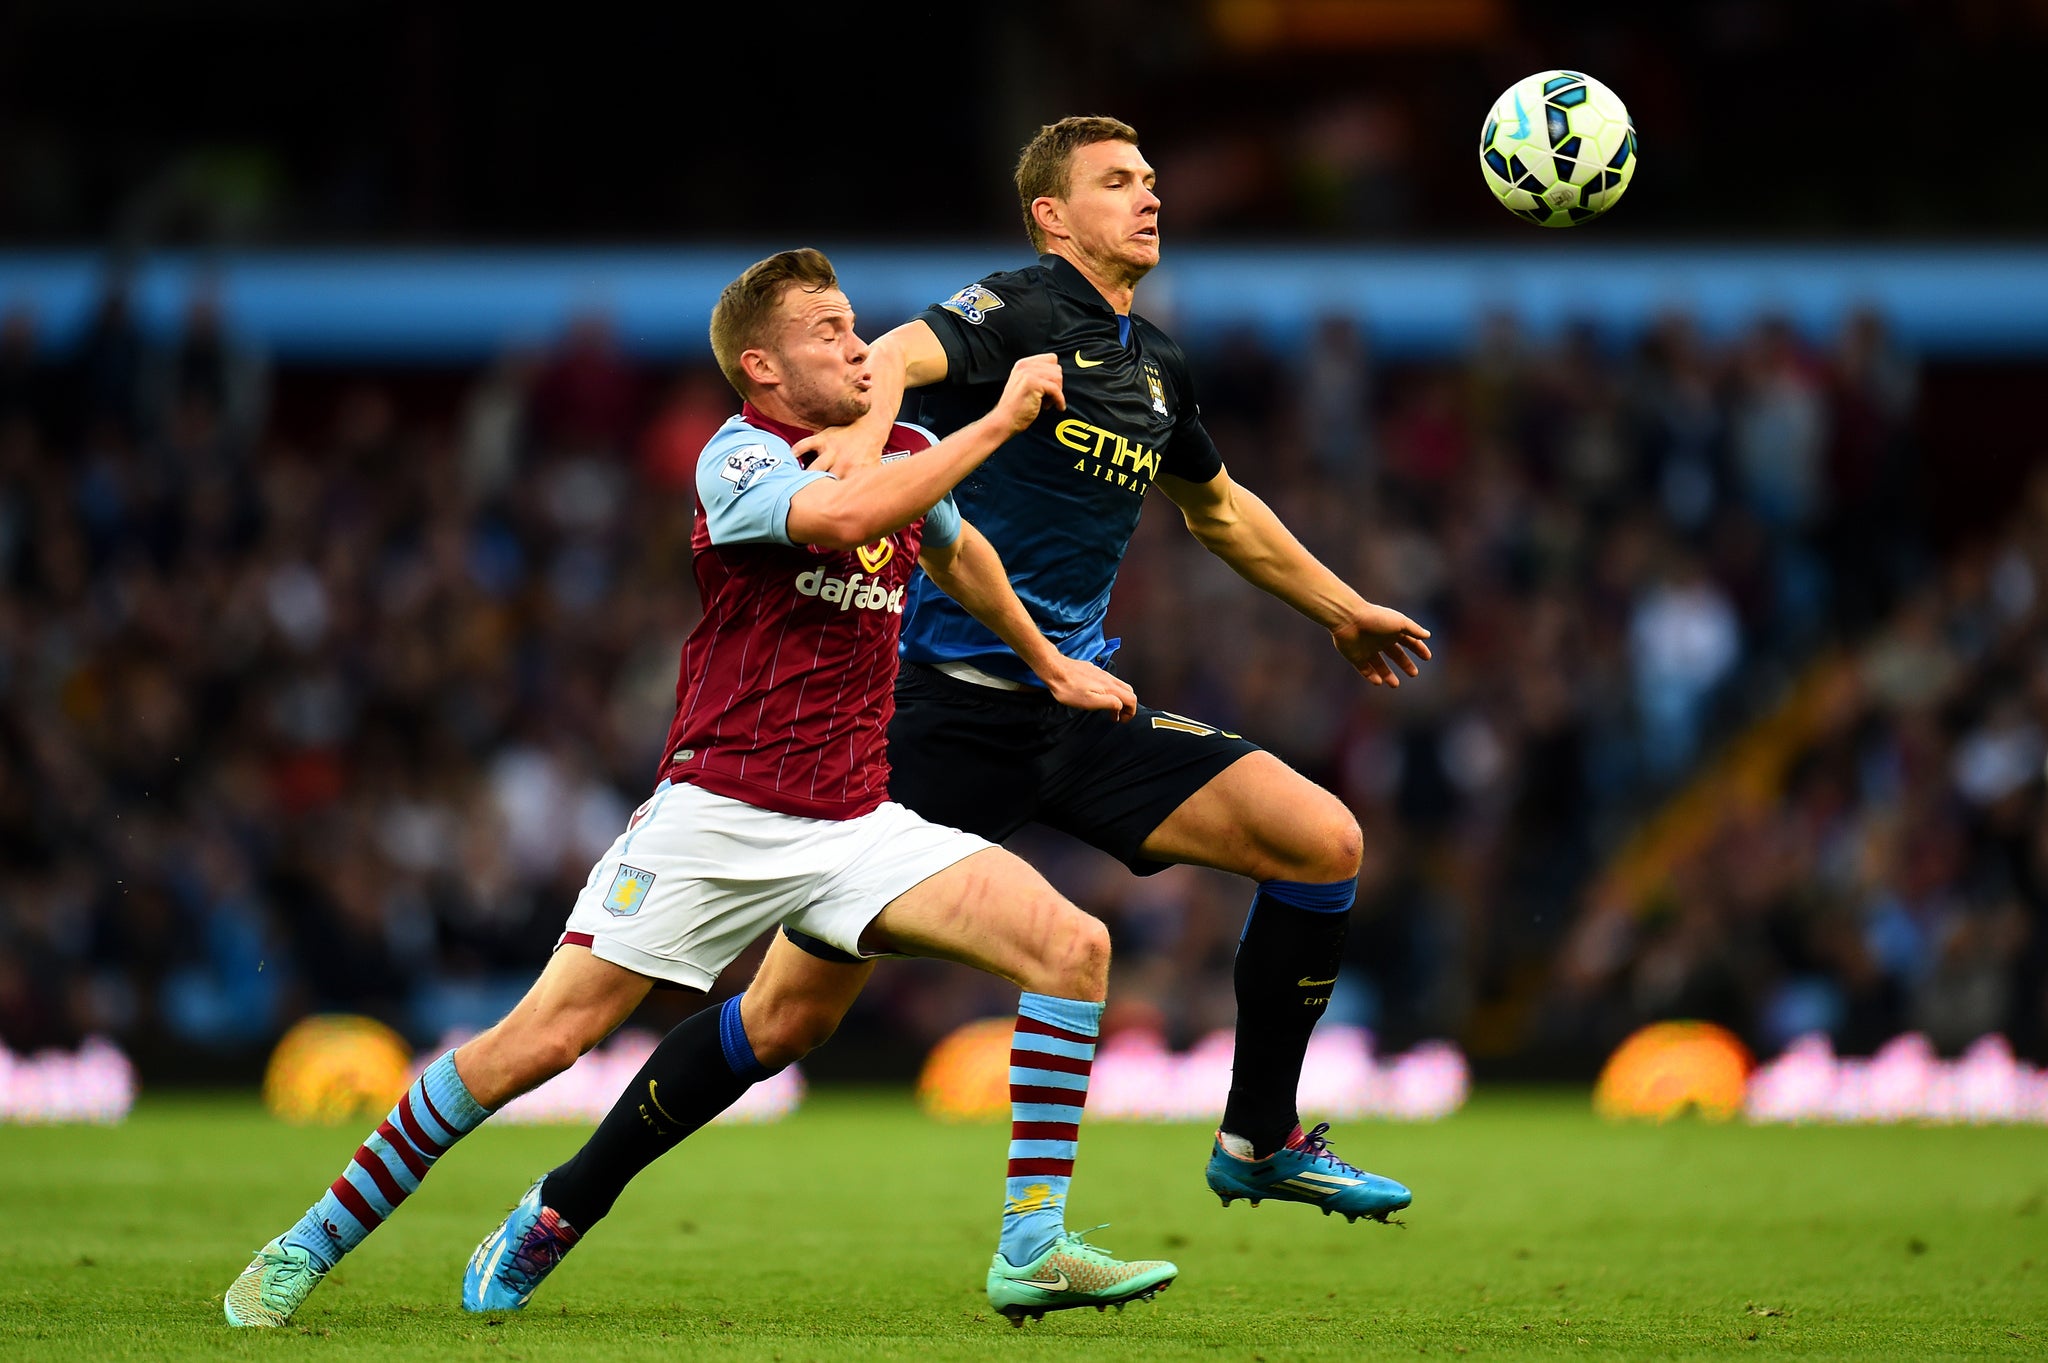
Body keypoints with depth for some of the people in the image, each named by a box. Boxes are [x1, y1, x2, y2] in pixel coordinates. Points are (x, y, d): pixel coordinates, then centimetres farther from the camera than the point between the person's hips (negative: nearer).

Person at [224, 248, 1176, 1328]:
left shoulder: (904, 453, 12)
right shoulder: (738, 458, -9)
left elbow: (956, 550, 36)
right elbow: (840, 515, -31)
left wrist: (1047, 661, 42)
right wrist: (999, 419, -24)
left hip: (855, 823, 6)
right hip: (716, 812, -6)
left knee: (1072, 946, -13)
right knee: (545, 1038, -10)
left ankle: (1032, 1248, -10)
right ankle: (308, 1248, 3)